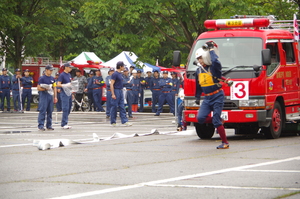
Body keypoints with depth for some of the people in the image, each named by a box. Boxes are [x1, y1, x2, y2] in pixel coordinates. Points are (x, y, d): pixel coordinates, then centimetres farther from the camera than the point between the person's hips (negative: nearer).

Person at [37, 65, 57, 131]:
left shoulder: (52, 79, 14)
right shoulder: (42, 78, -5)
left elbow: (54, 88, 19)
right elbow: (38, 88, -7)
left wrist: (55, 97, 13)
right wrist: (45, 89, -21)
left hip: (50, 96, 6)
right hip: (44, 96, -6)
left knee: (50, 111, 8)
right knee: (43, 111, -9)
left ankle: (49, 125, 14)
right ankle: (41, 125, -7)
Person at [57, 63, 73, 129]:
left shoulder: (69, 75, 16)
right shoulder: (62, 75, -8)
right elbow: (58, 84, -14)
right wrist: (65, 85, -27)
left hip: (69, 93, 9)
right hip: (64, 93, -9)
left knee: (68, 109, 8)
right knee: (65, 109, -12)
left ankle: (64, 123, 13)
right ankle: (64, 124, -10)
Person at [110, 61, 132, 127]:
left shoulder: (120, 74, 14)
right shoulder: (115, 74, -13)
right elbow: (111, 84, -16)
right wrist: (113, 94, -21)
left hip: (120, 91, 9)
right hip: (116, 91, -9)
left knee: (122, 107, 4)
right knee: (114, 107, -2)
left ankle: (124, 121, 2)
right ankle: (113, 122, 5)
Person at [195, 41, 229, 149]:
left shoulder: (214, 67, -10)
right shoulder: (199, 71, 10)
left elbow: (215, 61, -35)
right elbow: (198, 86, 24)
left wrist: (211, 50, -21)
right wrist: (197, 97, 25)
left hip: (217, 97, -6)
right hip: (207, 98, 6)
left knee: (216, 120, -10)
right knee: (200, 118, -11)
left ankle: (225, 143, 1)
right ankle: (218, 121, 16)